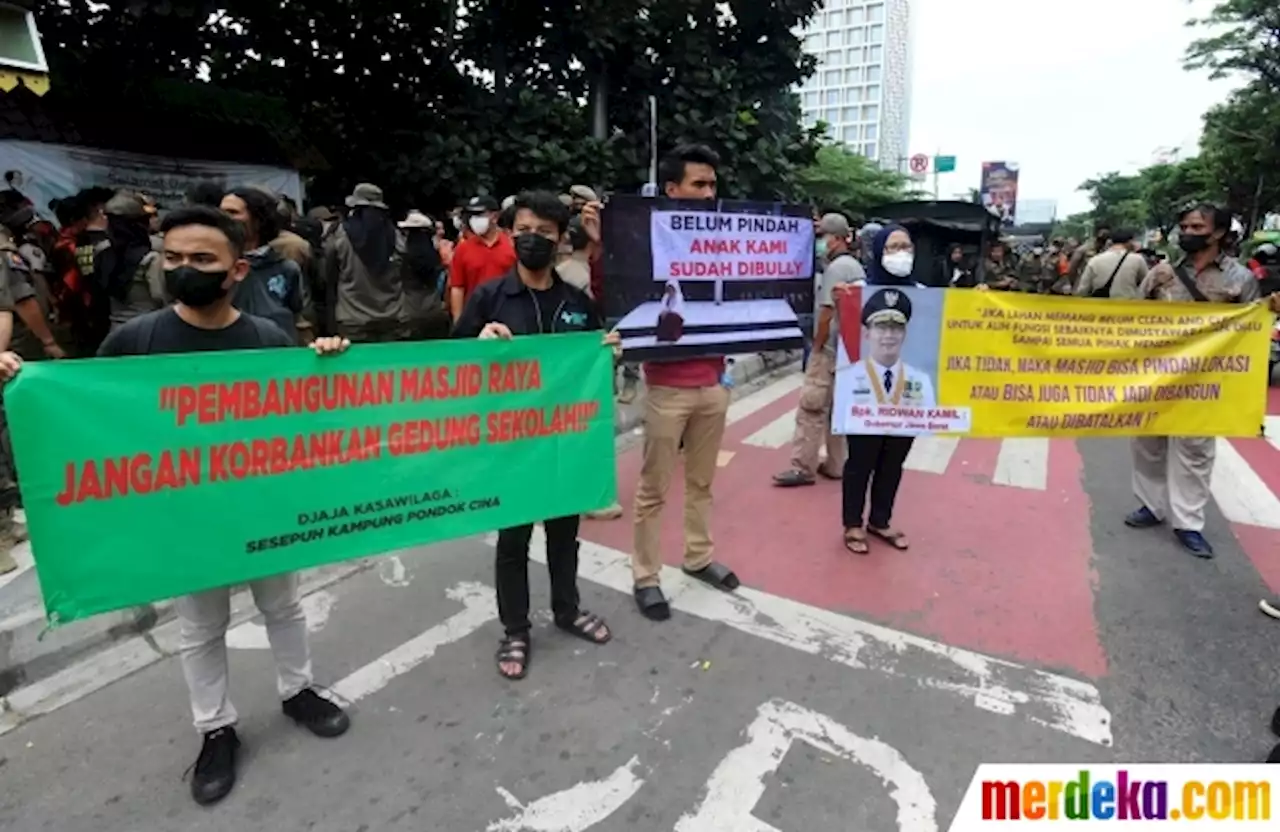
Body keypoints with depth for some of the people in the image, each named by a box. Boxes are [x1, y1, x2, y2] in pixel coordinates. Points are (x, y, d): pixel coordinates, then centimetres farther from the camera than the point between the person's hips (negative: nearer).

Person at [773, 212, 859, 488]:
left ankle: (803, 468, -3)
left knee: (811, 409, -6)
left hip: (830, 350, -10)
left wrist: (816, 345, -8)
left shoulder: (836, 267, -13)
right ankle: (836, 465, 19)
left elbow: (827, 312, -18)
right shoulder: (857, 267, 15)